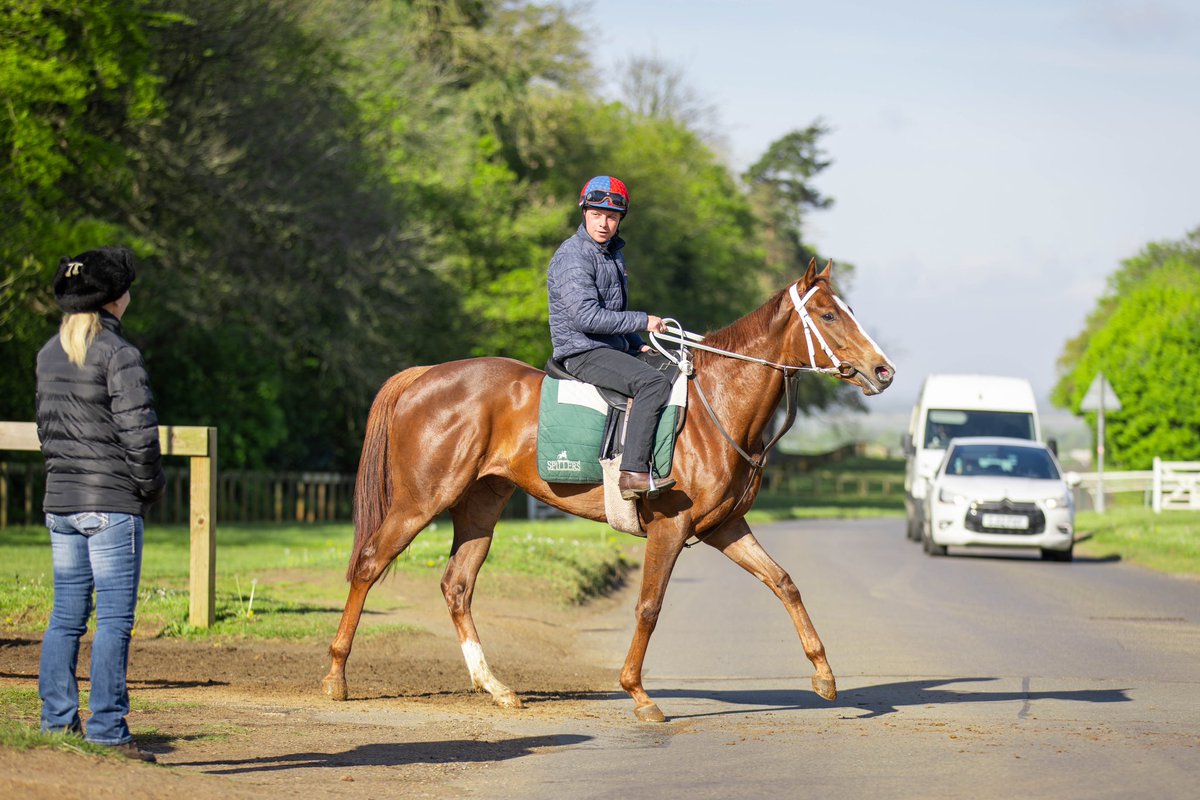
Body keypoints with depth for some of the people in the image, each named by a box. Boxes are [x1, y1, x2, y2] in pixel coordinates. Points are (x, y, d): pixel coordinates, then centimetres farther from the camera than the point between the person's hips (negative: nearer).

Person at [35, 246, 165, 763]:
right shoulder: (118, 355, -13)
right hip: (112, 503, -7)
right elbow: (138, 432, -16)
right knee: (114, 618, -4)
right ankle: (107, 731, -4)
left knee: (66, 614, 13)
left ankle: (57, 720, 14)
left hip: (59, 499, 7)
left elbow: (48, 425, 15)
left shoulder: (50, 354, 9)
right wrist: (151, 485, -2)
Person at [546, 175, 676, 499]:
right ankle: (633, 473, -38)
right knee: (654, 383, -30)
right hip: (582, 352, -10)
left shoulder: (613, 253, 17)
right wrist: (643, 321, -17)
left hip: (614, 349, 10)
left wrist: (639, 345, 14)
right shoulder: (573, 257, -14)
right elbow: (587, 317, -24)